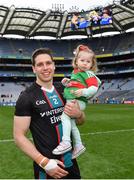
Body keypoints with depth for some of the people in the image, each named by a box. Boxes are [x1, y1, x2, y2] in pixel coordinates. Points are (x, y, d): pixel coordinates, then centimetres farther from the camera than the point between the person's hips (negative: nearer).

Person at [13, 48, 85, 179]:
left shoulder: (64, 90, 3)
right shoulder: (26, 97, -12)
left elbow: (81, 121, 12)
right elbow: (19, 136, -12)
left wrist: (78, 114, -11)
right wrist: (44, 162, -19)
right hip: (47, 166, -5)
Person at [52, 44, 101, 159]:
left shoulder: (89, 74, -6)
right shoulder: (75, 72, 20)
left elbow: (94, 88, -18)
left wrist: (83, 92, -34)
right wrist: (67, 82, 12)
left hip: (78, 101, -9)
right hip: (70, 100, 9)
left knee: (64, 115, -25)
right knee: (71, 122, 14)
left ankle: (66, 142, -26)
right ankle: (78, 145, 25)